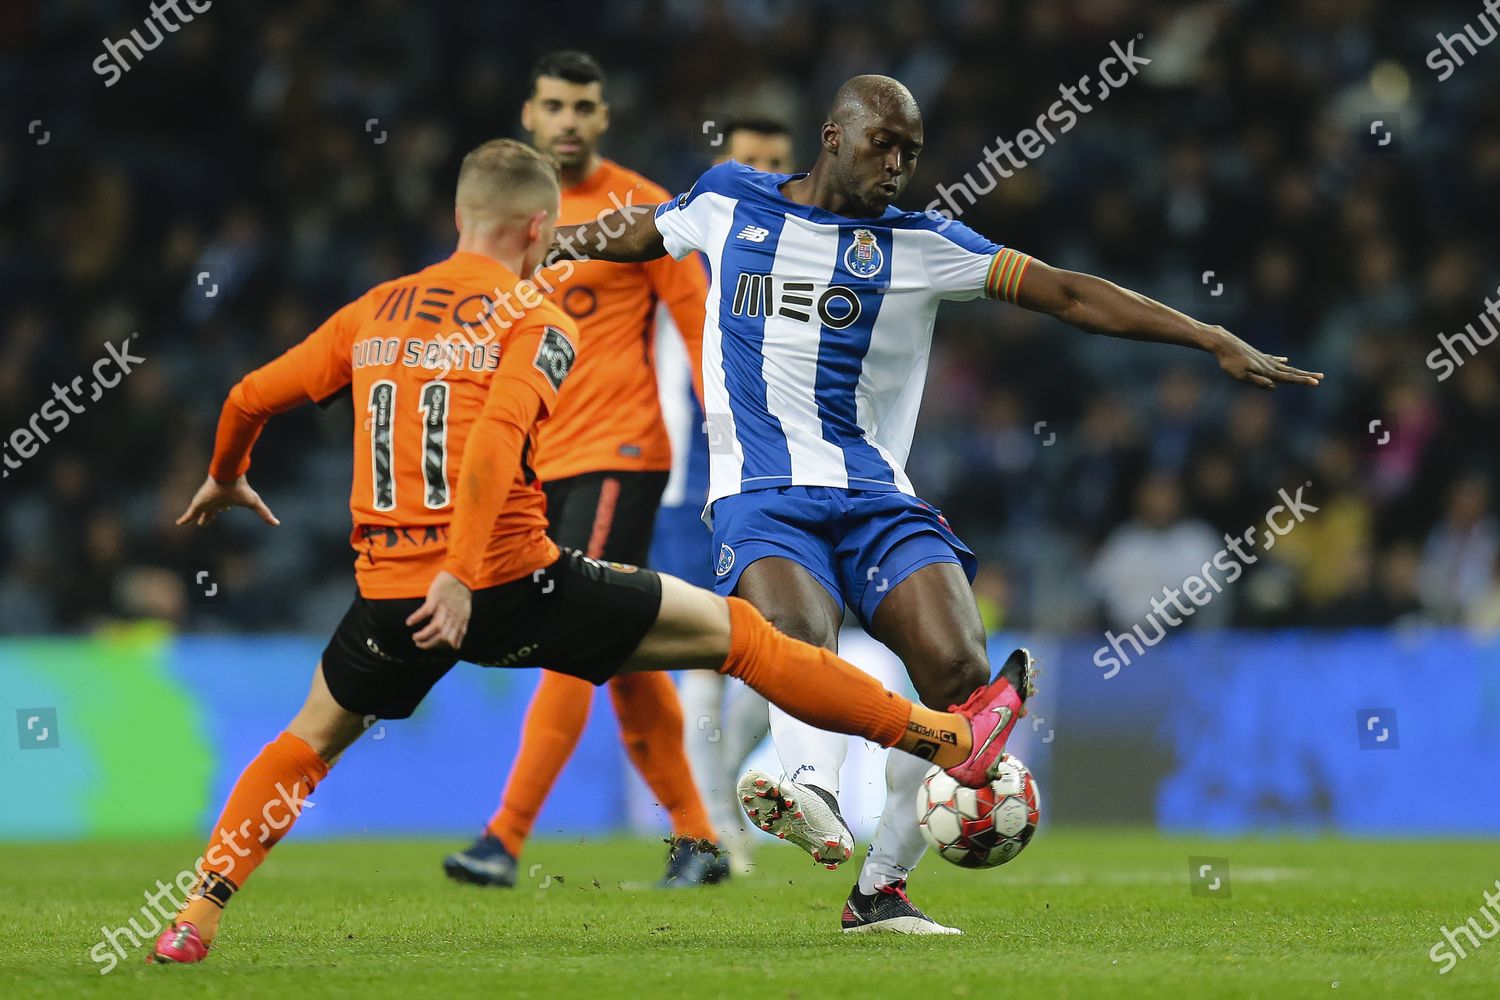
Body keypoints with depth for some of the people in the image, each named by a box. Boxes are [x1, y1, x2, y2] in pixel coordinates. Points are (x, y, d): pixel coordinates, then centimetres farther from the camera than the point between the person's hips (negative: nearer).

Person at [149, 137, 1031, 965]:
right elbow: (496, 439, -20)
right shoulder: (535, 321, -2)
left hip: (390, 590, 4)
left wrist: (225, 480, 36)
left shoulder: (373, 313, 13)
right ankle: (947, 739, 10)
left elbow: (250, 398, 16)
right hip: (508, 582, -4)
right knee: (728, 630, 6)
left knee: (311, 743, 26)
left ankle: (197, 917, 10)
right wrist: (457, 574, -25)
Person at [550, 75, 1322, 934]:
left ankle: (882, 888, -7)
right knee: (797, 635, -33)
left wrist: (1217, 341, -3)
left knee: (962, 673, -19)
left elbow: (1070, 295, 3)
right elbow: (641, 237, 33)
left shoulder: (923, 245, 9)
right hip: (762, 497, -2)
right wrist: (577, 240, 13)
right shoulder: (729, 201, 11)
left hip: (876, 497, 2)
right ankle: (815, 796, -63)